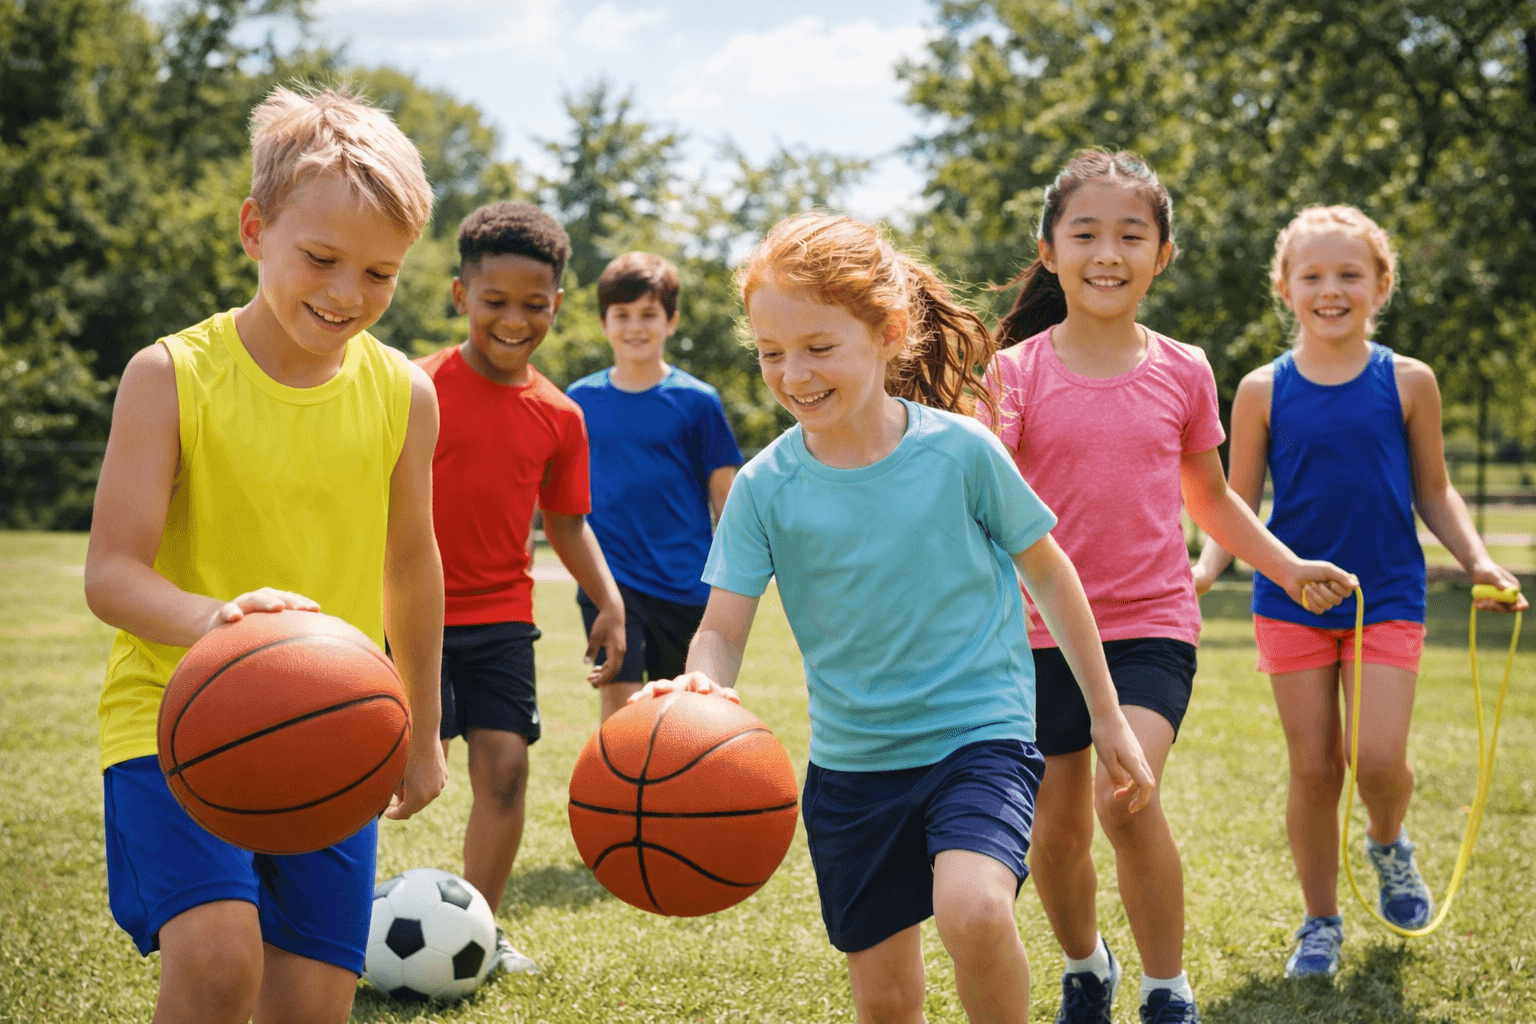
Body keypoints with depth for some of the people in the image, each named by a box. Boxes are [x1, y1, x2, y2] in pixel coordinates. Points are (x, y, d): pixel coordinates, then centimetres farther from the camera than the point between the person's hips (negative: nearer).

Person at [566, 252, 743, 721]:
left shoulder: (697, 401, -1)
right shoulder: (580, 400, 5)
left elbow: (726, 500, 3)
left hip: (684, 583, 0)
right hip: (609, 576, 0)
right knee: (619, 699, -10)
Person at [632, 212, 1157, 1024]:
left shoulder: (960, 450, -12)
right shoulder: (766, 485, -7)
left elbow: (1048, 572, 2)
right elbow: (723, 628, -9)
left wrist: (1106, 716, 8)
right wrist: (699, 684, -34)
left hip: (979, 735, -3)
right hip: (851, 760, 3)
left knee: (971, 909, -31)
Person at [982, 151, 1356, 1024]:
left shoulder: (1182, 373, 2)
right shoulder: (1018, 372, -4)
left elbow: (1210, 498, 16)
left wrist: (1289, 567, 8)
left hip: (1154, 626, -1)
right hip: (1048, 630, 1)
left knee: (1124, 794, -23)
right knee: (1056, 832, 10)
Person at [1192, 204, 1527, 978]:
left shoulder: (1408, 383, 1)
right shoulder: (1264, 391, -1)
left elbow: (1433, 492, 9)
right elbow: (1239, 505, 5)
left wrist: (1477, 560, -5)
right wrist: (1203, 568, -11)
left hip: (1387, 596, 0)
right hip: (1291, 598, 0)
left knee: (1379, 760, -12)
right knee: (1314, 768, 3)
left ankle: (1390, 845, 24)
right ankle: (1321, 920, 21)